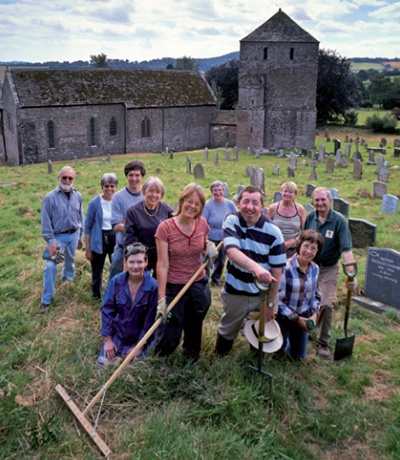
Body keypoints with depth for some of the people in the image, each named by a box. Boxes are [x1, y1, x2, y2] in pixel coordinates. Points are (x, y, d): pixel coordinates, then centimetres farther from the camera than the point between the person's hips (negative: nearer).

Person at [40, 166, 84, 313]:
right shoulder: (50, 197, -13)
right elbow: (46, 221, -12)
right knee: (50, 266, -10)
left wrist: (80, 236, 12)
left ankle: (68, 281, 49)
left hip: (73, 235, 4)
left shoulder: (77, 196, 0)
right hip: (58, 236, -4)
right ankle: (46, 300, 0)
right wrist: (51, 241, -16)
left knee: (70, 261, 21)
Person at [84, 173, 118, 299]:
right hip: (99, 241, -1)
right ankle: (97, 297, 30)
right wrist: (87, 249, -2)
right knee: (97, 273, 11)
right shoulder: (94, 203, -5)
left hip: (116, 239, 1)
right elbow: (88, 227, -1)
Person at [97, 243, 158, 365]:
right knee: (103, 362, -7)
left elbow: (151, 319, -14)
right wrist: (107, 340, -7)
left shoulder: (153, 286, -20)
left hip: (139, 338, -2)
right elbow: (107, 310, -6)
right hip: (117, 334, 2)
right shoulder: (116, 281, -12)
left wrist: (140, 346, -11)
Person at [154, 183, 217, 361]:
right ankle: (159, 360, 37)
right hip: (173, 286, -3)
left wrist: (209, 247, -9)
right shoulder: (165, 227, -17)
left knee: (194, 329, 19)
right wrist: (161, 298, -19)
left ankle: (191, 357, 48)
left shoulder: (202, 223, -4)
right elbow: (162, 264, -17)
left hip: (199, 286, 4)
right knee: (169, 337, 3)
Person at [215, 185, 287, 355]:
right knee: (227, 332, 20)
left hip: (262, 294, 0)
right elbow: (232, 251, -31)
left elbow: (277, 270, -10)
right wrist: (256, 267, -48)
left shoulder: (273, 232, -14)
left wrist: (271, 303, -8)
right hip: (234, 292, 0)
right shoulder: (231, 221, -14)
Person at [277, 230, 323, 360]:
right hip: (284, 317, -6)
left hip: (304, 316, 6)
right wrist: (296, 318, -17)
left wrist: (314, 314, -5)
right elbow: (278, 300, -22)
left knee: (298, 356, 20)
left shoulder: (315, 269, -5)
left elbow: (315, 294, 9)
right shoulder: (286, 268, -26)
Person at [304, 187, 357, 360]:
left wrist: (351, 274, -35)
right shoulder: (310, 217, -6)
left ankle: (322, 343, 9)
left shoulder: (339, 221, -18)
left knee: (325, 305, -8)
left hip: (328, 269, -4)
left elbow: (346, 249, -25)